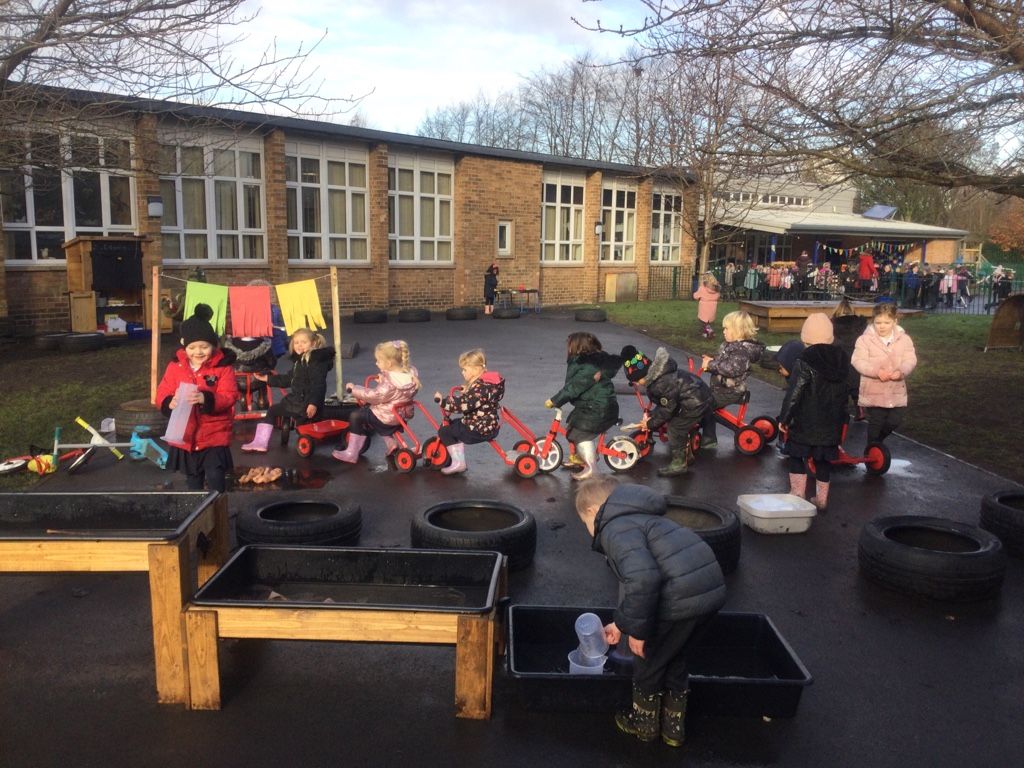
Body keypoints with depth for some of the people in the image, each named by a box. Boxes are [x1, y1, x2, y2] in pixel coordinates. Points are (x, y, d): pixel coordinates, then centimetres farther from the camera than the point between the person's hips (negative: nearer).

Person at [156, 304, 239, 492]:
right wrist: (170, 402, -21)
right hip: (185, 437, 4)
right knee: (193, 482, 18)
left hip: (214, 436, -4)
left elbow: (229, 396, -15)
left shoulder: (222, 366, -9)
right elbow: (162, 393, 3)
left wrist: (206, 398, -33)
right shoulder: (175, 366, 1)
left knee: (215, 479, -10)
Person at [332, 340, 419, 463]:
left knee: (356, 416, 2)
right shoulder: (411, 372, -7)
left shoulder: (389, 384, -30)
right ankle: (391, 443, 25)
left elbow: (374, 395, -26)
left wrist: (354, 389, -15)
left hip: (387, 417, -9)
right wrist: (383, 379, 8)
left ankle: (351, 453, 8)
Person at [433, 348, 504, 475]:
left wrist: (442, 400, -23)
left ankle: (458, 462, -3)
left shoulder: (479, 387, -24)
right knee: (456, 424, 28)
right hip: (491, 425, 10)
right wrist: (464, 391, 14)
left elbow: (463, 405, -32)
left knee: (444, 431, -1)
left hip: (480, 430, -10)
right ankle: (459, 458, 26)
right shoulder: (487, 382, 7)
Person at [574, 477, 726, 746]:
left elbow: (643, 579, -25)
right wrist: (621, 623, 39)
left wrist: (637, 629, -14)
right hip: (710, 592, 9)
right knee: (674, 661, 28)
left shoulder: (615, 528, -8)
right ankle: (674, 727, 41)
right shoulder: (637, 518, 25)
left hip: (682, 600, -9)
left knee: (648, 660, 17)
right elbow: (633, 578, 34)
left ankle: (644, 722, 37)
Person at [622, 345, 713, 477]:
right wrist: (651, 415, 6)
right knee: (681, 427, 21)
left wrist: (651, 424, -4)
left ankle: (679, 463, 8)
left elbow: (667, 408, -16)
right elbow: (663, 403, 15)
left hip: (697, 402, -10)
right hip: (701, 395, 10)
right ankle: (686, 455, 36)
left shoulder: (660, 384, -26)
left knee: (675, 429, -3)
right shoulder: (658, 375, 5)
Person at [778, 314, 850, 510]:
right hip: (832, 421, 6)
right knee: (824, 459, 14)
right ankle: (821, 499, 21)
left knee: (796, 455, 8)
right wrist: (841, 416, 26)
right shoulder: (842, 358, 4)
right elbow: (846, 390, 15)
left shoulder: (806, 360, -16)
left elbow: (794, 393, -16)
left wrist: (784, 418, -8)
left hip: (806, 421, -6)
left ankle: (798, 494, 5)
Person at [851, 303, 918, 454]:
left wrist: (901, 371, -25)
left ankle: (876, 442, 34)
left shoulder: (904, 339, 2)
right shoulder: (865, 339, -8)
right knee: (876, 422, 4)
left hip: (896, 391, 3)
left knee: (894, 421, 6)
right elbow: (858, 361, -13)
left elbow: (910, 360, -3)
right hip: (873, 391, -3)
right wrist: (876, 371, -28)